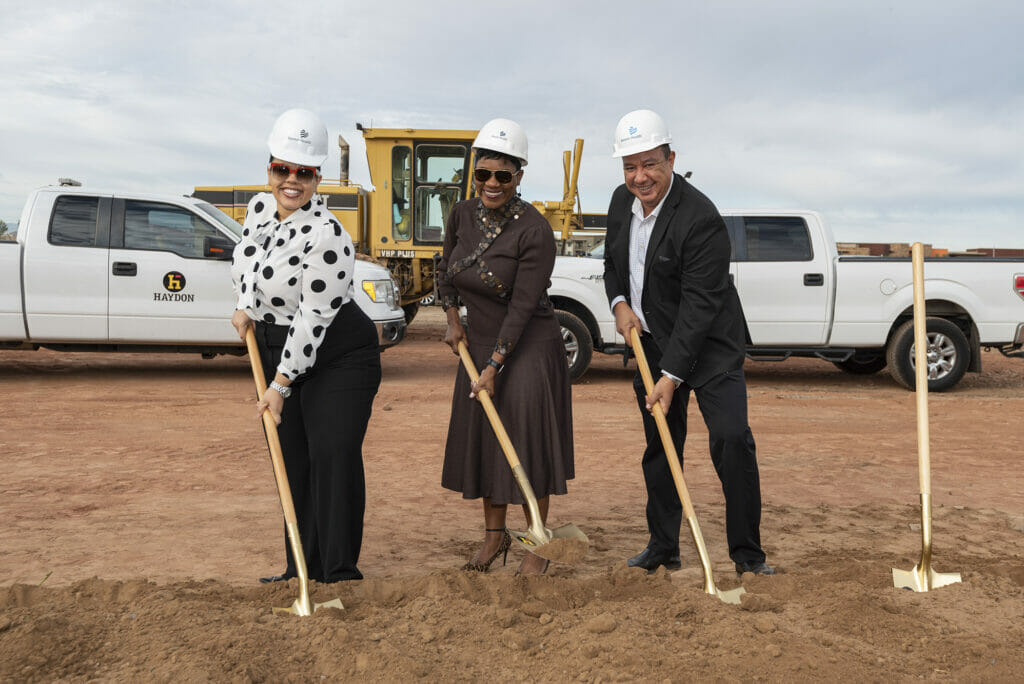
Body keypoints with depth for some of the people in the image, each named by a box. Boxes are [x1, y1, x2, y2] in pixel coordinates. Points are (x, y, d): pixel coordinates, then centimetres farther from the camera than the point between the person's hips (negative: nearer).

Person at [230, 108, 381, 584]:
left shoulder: (326, 237, -24)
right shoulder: (260, 207, 1)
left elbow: (313, 318, -25)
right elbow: (245, 259, 22)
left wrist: (280, 386, -23)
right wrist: (246, 307, 9)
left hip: (338, 359, -8)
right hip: (279, 351, 8)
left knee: (333, 459, -10)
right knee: (292, 463, 10)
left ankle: (340, 573, 1)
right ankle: (303, 570, 20)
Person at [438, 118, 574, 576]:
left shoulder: (534, 232, -21)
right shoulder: (463, 215, -3)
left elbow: (522, 306, -21)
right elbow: (445, 269, 15)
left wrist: (493, 366, -21)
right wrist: (453, 319, 6)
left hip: (529, 346, -6)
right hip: (479, 341, 6)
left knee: (529, 441, -4)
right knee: (482, 436, 11)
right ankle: (495, 535, 27)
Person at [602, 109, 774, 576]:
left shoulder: (701, 219, -24)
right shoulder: (622, 200, 0)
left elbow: (699, 305, -25)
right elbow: (612, 262, 15)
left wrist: (672, 375, -27)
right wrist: (620, 304, -6)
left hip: (708, 346, -6)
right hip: (652, 344, 7)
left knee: (732, 439, -14)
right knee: (659, 447, 12)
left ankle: (747, 551, 1)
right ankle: (663, 547, 25)